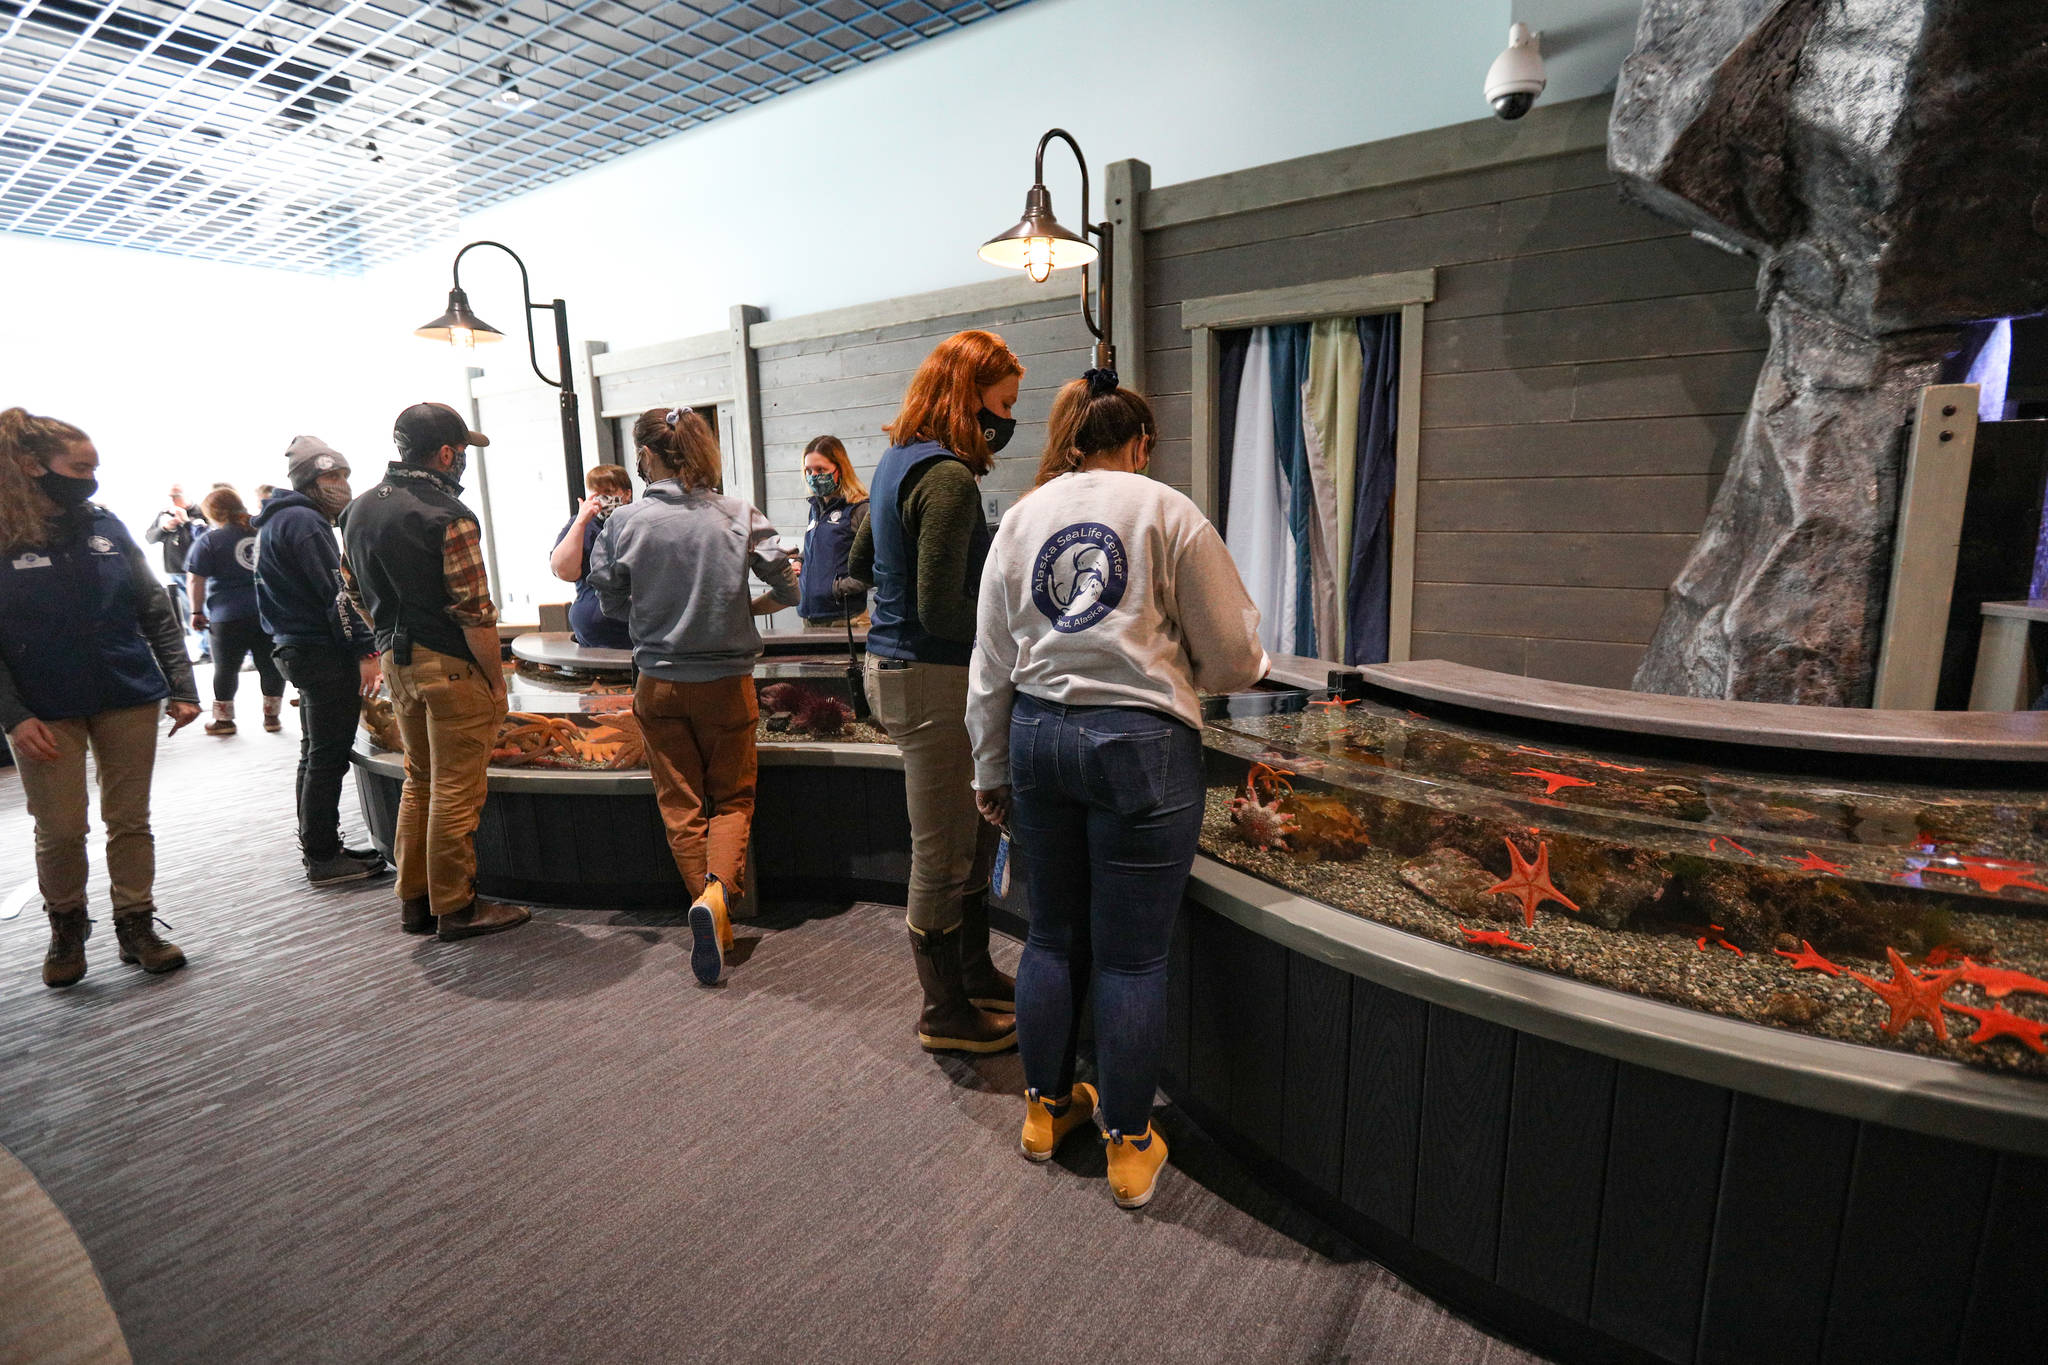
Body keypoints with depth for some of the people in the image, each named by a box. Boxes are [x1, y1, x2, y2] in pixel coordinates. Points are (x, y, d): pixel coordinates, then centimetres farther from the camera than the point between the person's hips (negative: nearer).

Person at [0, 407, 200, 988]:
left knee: (130, 820, 7)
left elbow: (157, 612, 5)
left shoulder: (106, 526, 2)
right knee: (59, 830, 5)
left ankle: (136, 927, 19)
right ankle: (66, 927, 27)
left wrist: (182, 688, 0)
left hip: (130, 700, 2)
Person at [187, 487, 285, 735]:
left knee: (226, 668, 8)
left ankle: (223, 719, 17)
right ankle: (272, 715, 13)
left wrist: (197, 612, 2)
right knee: (270, 666, 8)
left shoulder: (208, 541, -4)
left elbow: (196, 580, -6)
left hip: (230, 616, -3)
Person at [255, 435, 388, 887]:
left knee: (315, 753, 17)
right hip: (324, 651, -11)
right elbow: (336, 594, -20)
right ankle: (324, 858, 1)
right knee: (328, 758, -5)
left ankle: (317, 848, 27)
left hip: (296, 647, 11)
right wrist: (365, 651, -21)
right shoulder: (304, 521, -14)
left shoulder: (276, 521, 19)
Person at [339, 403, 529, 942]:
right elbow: (474, 612, -19)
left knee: (419, 780, 19)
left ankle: (413, 898, 27)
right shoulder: (448, 517, -17)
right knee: (456, 791, 1)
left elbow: (356, 589, 16)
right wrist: (496, 678, -12)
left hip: (397, 661, 9)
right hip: (451, 666, -8)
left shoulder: (360, 509, 10)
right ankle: (456, 907, 11)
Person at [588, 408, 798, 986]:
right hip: (727, 682, 0)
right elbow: (787, 587, -4)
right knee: (733, 796, 11)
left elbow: (612, 601, 2)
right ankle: (719, 890, -13)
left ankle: (709, 911, 14)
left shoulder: (623, 522, -8)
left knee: (681, 804, 13)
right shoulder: (739, 516, -8)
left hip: (658, 685, 1)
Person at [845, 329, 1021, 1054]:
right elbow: (942, 613, -23)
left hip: (896, 663, 10)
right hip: (931, 677, -10)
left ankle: (975, 974, 37)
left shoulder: (898, 462, 12)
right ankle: (946, 1013, 23)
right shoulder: (948, 478, -19)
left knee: (975, 834, 21)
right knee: (943, 853, 4)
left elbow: (859, 562, 22)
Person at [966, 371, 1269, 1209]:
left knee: (1052, 936, 18)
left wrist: (993, 773, 19)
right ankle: (1130, 1145, 24)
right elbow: (1234, 659, -2)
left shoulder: (1020, 518, 9)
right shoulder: (1167, 512, -3)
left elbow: (991, 667, 10)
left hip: (1036, 735, 5)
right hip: (1141, 741, -4)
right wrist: (1186, 672, 22)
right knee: (1132, 956, 7)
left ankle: (1046, 1107, 36)